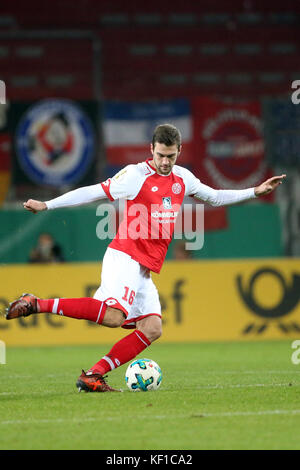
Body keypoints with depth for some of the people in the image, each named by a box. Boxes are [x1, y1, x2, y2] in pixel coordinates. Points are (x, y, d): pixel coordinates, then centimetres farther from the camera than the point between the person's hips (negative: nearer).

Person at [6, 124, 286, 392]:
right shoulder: (135, 175, -5)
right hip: (124, 257, -8)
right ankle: (36, 304, -23)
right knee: (114, 316, -29)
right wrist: (46, 206, -5)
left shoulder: (183, 178, 15)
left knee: (152, 328, -7)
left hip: (144, 270, 8)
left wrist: (255, 192, 25)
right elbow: (93, 192, -2)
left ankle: (93, 376, -9)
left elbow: (214, 197, 30)